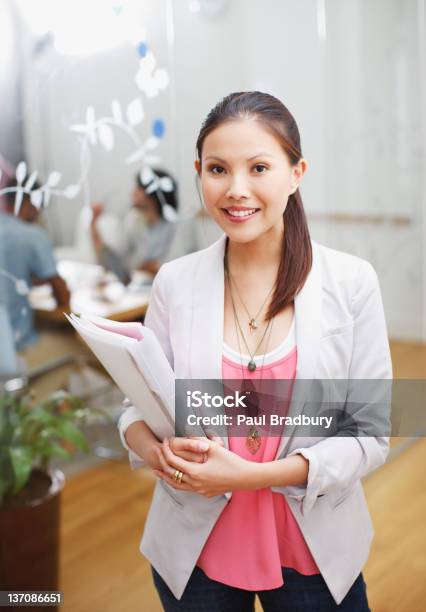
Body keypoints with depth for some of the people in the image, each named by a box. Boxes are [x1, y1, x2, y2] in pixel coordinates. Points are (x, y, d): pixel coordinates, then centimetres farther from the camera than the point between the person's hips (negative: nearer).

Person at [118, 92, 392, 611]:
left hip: (315, 552, -1)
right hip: (193, 552, 2)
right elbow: (136, 410, 0)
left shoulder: (352, 282, -11)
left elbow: (371, 436, -9)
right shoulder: (174, 282, -7)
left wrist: (253, 475, -21)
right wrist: (160, 452, -22)